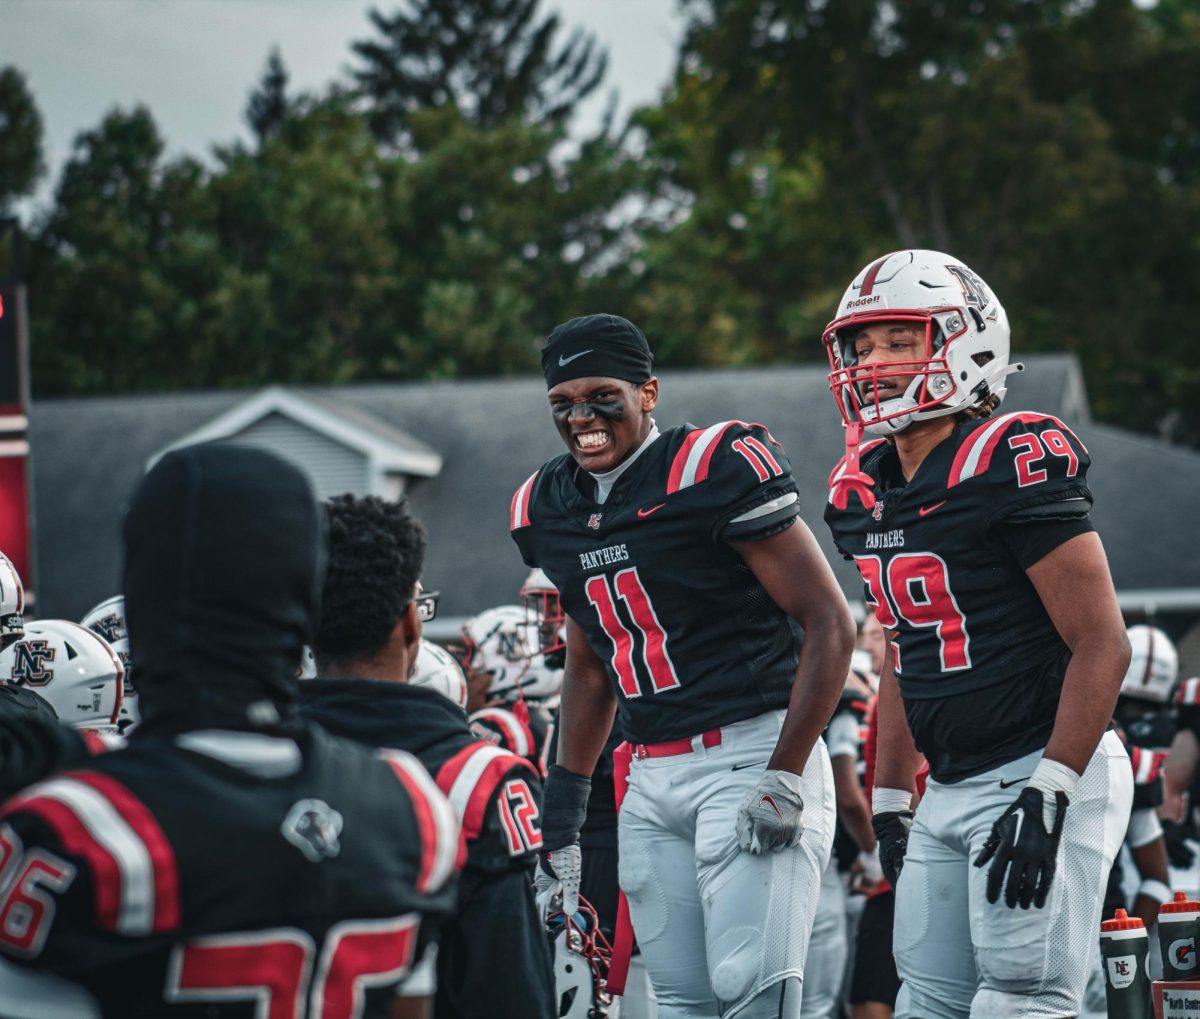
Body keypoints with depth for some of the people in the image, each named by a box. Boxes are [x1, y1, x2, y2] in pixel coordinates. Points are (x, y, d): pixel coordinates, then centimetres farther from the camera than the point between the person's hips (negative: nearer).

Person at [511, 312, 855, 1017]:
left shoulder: (719, 471, -12)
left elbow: (831, 624, -11)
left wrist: (784, 777, -15)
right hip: (652, 779, 7)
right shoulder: (548, 510, 11)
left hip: (753, 753, -7)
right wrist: (566, 800, 19)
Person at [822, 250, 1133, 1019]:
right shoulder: (868, 491, 10)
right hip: (951, 793, 8)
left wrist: (1046, 798, -22)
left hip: (1043, 776, -8)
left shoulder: (1014, 466, -15)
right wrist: (890, 800, 18)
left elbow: (1102, 646, -17)